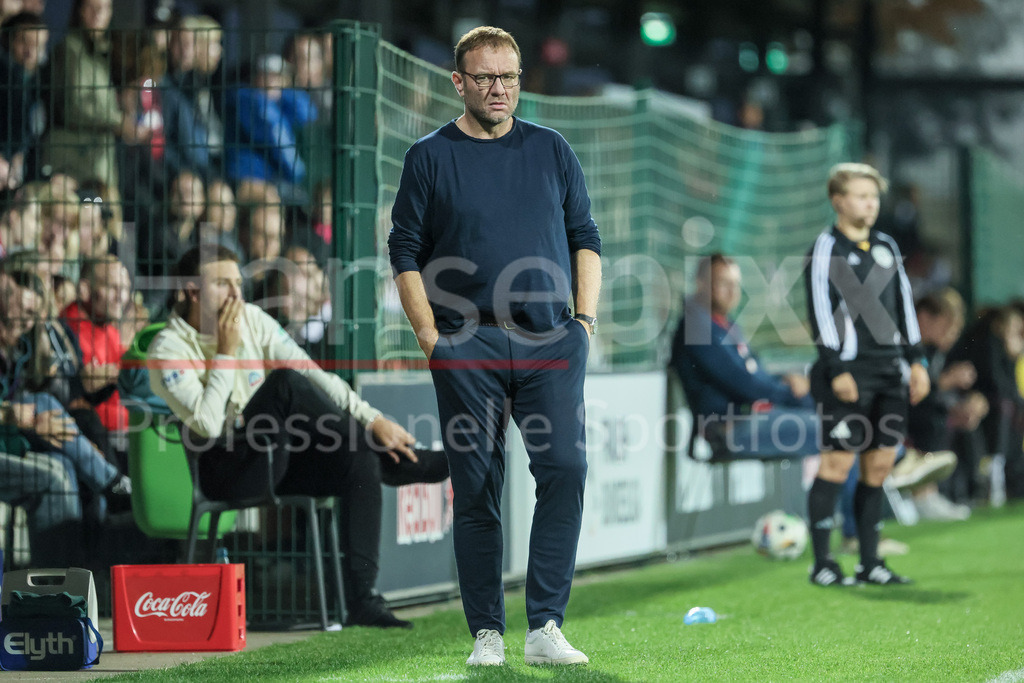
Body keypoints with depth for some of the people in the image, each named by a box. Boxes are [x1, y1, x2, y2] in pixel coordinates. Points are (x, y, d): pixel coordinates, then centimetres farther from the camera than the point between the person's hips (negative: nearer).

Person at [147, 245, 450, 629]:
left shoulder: (252, 320, 7)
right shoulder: (168, 350, -9)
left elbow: (314, 374, 1)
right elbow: (207, 425, -20)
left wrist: (373, 419, -11)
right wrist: (226, 353, -16)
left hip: (275, 458, 6)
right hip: (227, 471, -6)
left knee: (361, 460, -23)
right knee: (285, 382, -27)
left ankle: (362, 600, -27)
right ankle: (403, 460, -20)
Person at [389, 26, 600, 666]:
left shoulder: (551, 149, 13)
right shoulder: (430, 156, 6)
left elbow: (585, 237, 16)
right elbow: (407, 253, 6)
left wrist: (585, 319, 4)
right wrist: (432, 337, -3)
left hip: (551, 339, 1)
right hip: (467, 344, -1)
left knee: (565, 467, -13)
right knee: (476, 489, 0)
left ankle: (545, 627, -10)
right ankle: (487, 633, 8)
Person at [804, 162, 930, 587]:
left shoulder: (886, 247, 17)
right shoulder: (826, 250, -4)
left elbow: (904, 304, 21)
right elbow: (821, 312, -9)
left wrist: (915, 361, 15)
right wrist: (837, 370, -15)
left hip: (891, 373, 7)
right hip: (850, 372, -7)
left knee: (880, 465, 6)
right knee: (837, 464, -8)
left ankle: (870, 563, 11)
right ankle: (822, 564, -4)